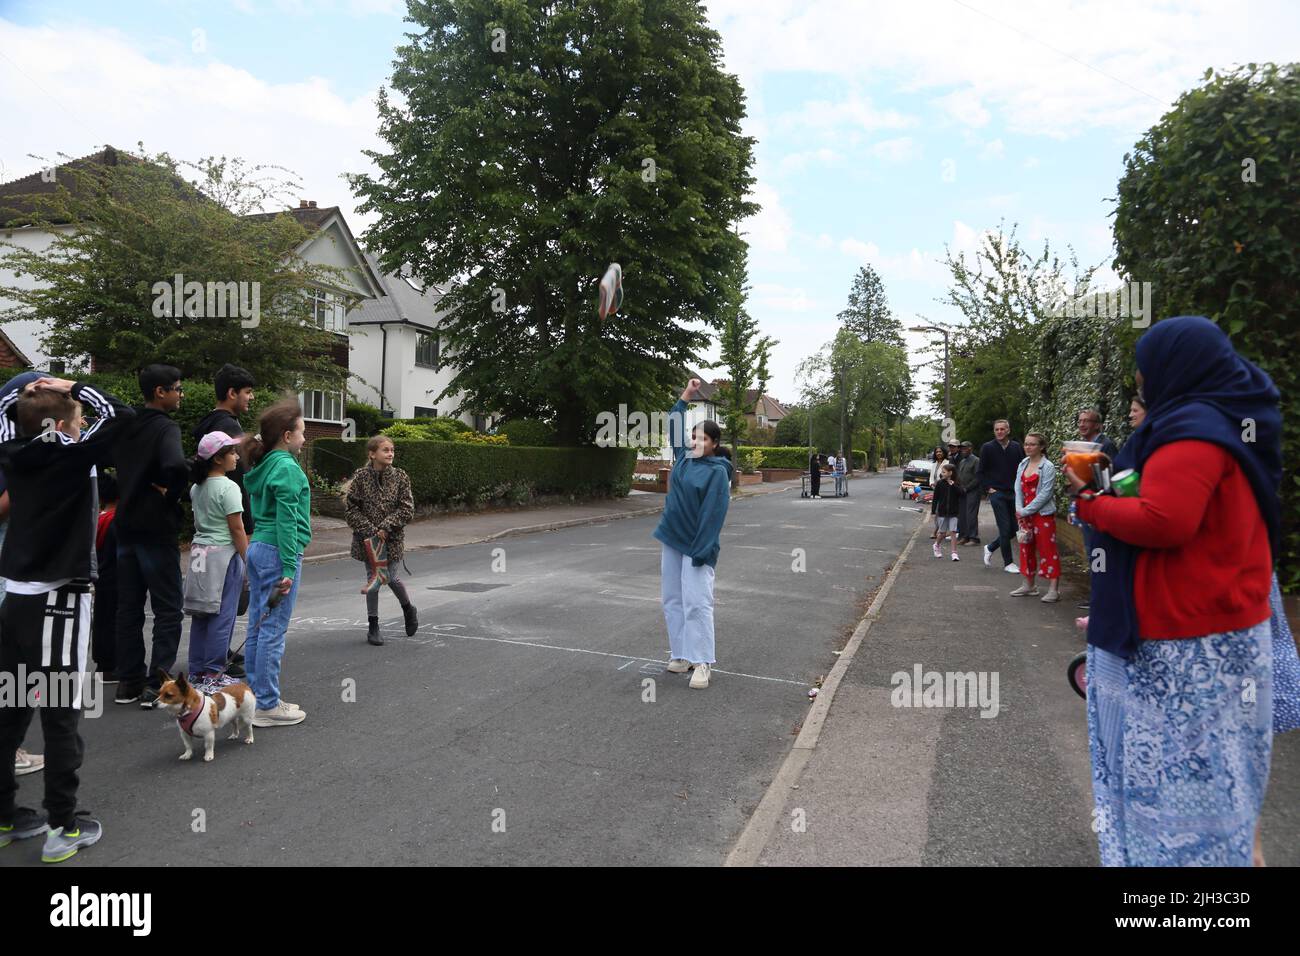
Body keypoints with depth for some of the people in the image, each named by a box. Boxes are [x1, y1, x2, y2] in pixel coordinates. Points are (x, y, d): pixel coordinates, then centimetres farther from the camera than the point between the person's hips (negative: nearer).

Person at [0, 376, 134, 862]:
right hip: (57, 601, -7)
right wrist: (72, 387, -6)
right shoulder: (70, 455, -13)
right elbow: (120, 416, -16)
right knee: (60, 715, 0)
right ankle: (64, 826, 7)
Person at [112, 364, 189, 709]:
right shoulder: (165, 428, -15)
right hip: (156, 529, -8)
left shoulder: (127, 426, 9)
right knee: (168, 610, 1)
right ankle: (157, 686, 2)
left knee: (129, 608, 13)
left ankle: (128, 682, 20)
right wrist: (172, 495, -16)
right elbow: (176, 466, -33)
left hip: (126, 526, 8)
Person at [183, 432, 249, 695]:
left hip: (199, 551, 8)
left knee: (200, 615, 12)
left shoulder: (197, 487, 11)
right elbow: (238, 530, -13)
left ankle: (197, 672, 19)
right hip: (224, 554, -8)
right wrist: (247, 560, -7)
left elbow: (198, 523, 18)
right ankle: (213, 675, 2)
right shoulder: (228, 488, -13)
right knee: (222, 616, -1)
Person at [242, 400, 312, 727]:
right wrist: (289, 568, -18)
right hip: (277, 552, -9)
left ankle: (255, 697, 22)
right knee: (273, 630, -3)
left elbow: (267, 512, 15)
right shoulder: (286, 467, -14)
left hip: (257, 549, 9)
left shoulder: (263, 466, 12)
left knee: (257, 627, 13)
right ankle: (268, 706, 3)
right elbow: (286, 520, -18)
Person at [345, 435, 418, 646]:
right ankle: (373, 627, 19)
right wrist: (370, 531, -14)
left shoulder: (400, 477, -3)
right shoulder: (360, 476, -5)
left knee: (391, 578, 1)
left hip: (392, 537, 0)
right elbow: (352, 509, -5)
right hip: (367, 538, 0)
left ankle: (408, 609, 32)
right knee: (373, 580, 5)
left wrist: (386, 528, -16)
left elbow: (407, 509, -6)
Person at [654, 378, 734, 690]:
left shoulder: (717, 471, -12)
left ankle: (702, 663, -5)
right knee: (672, 600, 9)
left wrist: (702, 550, -23)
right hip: (671, 539, 7)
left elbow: (714, 513, -18)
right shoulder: (684, 456, 6)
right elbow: (673, 427, 21)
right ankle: (681, 654, 18)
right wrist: (685, 397, 16)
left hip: (696, 545, -7)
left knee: (697, 603, -10)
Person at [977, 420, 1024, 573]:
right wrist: (988, 488, -4)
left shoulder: (1016, 447, 4)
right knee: (1005, 528, -5)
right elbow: (981, 471, 2)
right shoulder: (987, 448, -3)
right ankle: (1008, 562, 7)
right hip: (997, 493, -4)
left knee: (1014, 529, 6)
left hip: (1014, 493, 4)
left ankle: (990, 547, 28)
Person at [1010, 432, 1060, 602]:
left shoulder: (1047, 467, -11)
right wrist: (1019, 510, -6)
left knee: (1047, 549, -6)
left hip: (1043, 514, -7)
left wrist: (1026, 511, -15)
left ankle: (1053, 589, -3)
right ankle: (1029, 585, 24)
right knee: (1026, 549, 13)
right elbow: (1018, 488, 7)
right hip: (1025, 514, 7)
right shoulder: (1022, 464, 10)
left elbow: (1045, 494, -16)